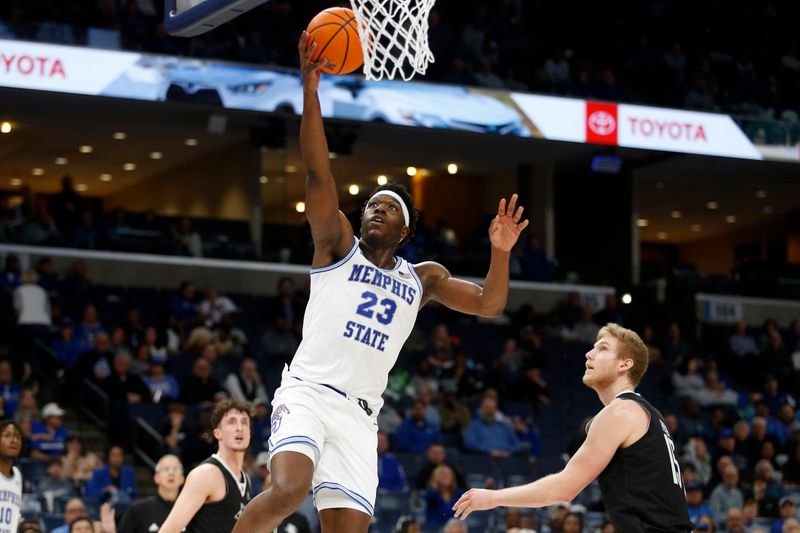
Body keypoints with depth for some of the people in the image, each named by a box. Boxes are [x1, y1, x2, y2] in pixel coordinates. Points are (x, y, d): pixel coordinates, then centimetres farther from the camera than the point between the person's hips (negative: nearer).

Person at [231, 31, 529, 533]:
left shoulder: (421, 279, 20)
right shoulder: (338, 246, 7)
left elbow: (490, 304, 16)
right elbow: (319, 174, -6)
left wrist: (501, 252, -1)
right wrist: (310, 90, -15)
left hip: (360, 416, 5)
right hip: (308, 393, -5)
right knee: (288, 490, -30)